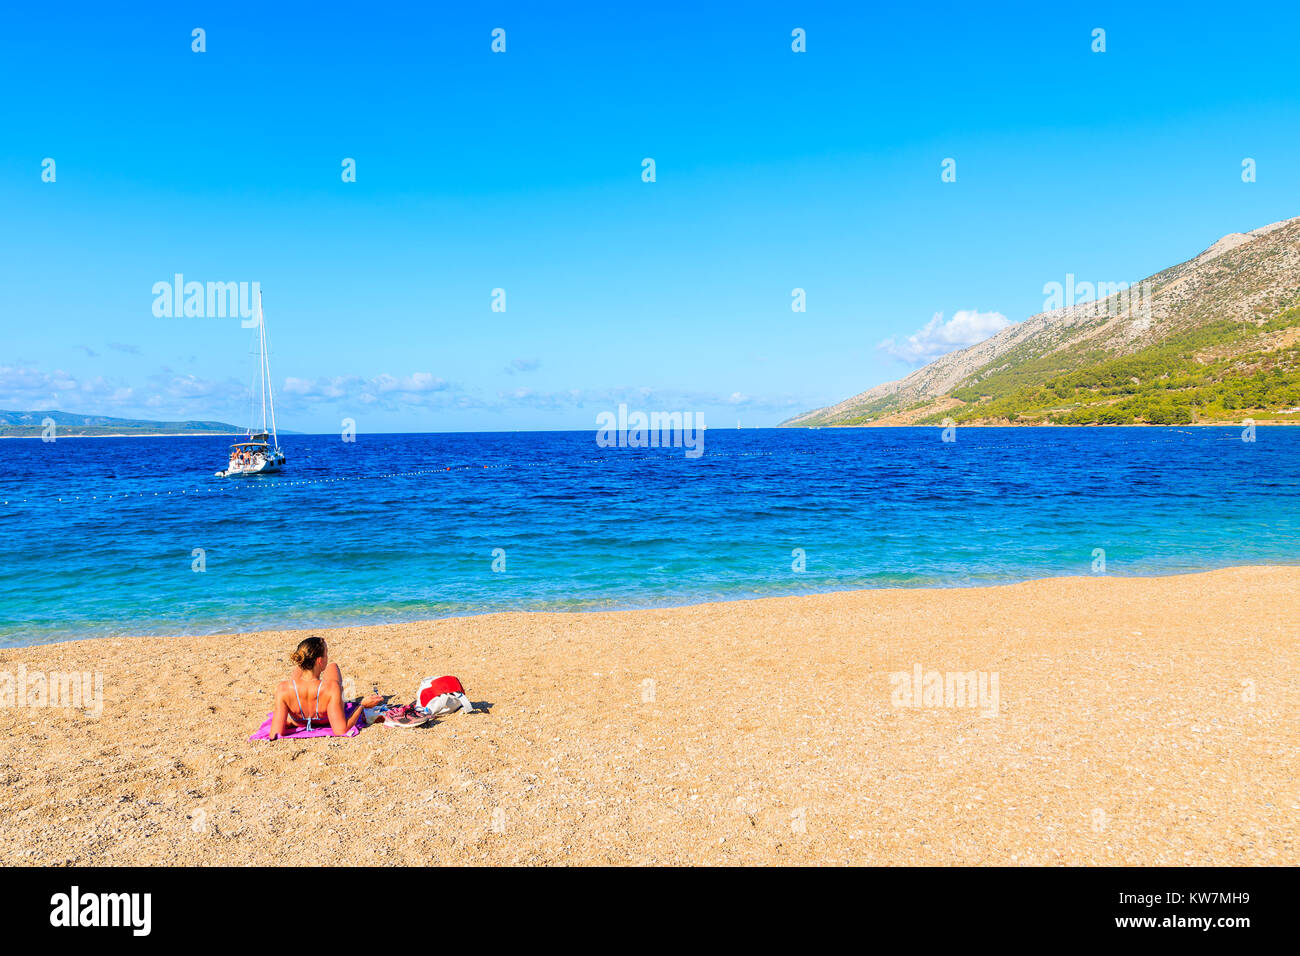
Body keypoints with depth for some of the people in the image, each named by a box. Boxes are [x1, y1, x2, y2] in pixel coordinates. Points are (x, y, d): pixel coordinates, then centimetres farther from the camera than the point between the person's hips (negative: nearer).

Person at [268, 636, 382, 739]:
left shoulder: (283, 689, -39)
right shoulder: (331, 688, -43)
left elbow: (274, 736, -35)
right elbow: (340, 731, -40)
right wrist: (363, 705, -31)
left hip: (297, 722, 1)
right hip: (326, 722, -1)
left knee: (299, 667, 25)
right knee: (333, 666, 22)